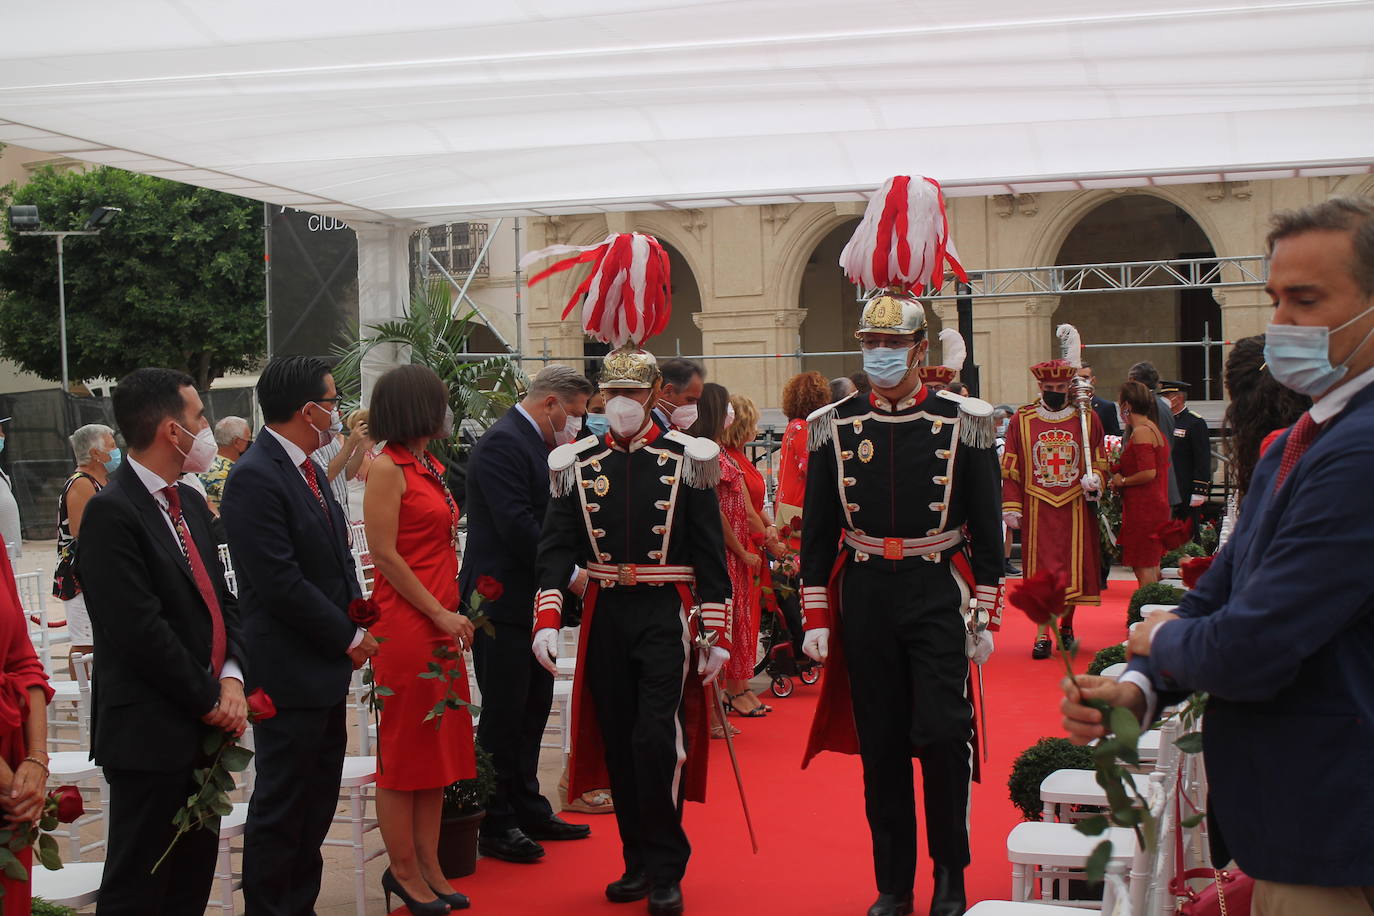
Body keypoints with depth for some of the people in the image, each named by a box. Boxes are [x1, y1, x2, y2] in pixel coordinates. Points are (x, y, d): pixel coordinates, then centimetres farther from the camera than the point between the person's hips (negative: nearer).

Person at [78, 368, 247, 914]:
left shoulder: (190, 503, 13)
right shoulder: (111, 512, -16)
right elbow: (140, 630, -21)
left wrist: (232, 677, -4)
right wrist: (209, 699, -12)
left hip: (203, 727, 9)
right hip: (151, 734, -8)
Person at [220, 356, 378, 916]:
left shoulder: (308, 469, 12)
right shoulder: (255, 477, -18)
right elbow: (281, 584, -23)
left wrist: (356, 622, 1)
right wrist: (350, 638, -13)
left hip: (327, 667, 9)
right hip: (289, 672, -9)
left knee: (317, 801, 16)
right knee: (281, 805, 3)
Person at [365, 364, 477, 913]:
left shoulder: (429, 466, 13)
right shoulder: (388, 467, -11)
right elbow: (385, 554, -15)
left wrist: (453, 611, 9)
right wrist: (440, 614, -14)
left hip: (442, 621, 9)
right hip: (406, 623, -9)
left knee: (439, 747, 11)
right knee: (404, 750, 2)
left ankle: (429, 868, 20)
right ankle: (404, 871, 13)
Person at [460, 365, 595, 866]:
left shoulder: (535, 444, 15)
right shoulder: (503, 443, -16)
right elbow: (516, 525, -24)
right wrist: (568, 574, -18)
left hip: (534, 602, 10)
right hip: (504, 603, -10)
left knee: (531, 711, 16)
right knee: (503, 717, -2)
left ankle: (528, 810, 26)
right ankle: (497, 826, 7)